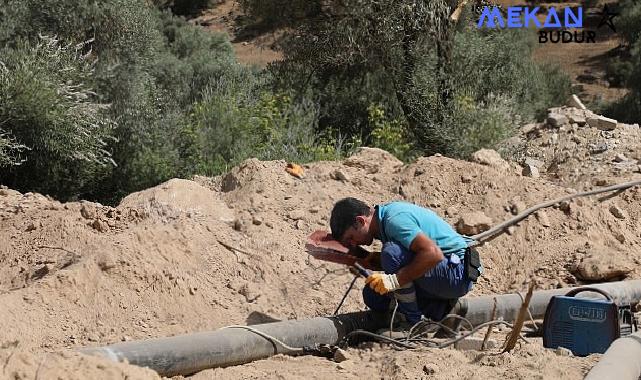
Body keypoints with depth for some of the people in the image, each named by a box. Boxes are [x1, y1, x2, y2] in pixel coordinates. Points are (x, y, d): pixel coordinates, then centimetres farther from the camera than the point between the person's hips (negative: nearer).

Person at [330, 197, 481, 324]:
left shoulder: (395, 220, -22)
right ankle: (440, 310, 6)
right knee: (373, 295, 3)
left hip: (457, 273, -10)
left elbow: (433, 254, -33)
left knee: (392, 252, -29)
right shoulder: (385, 215, 8)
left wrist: (395, 280, -31)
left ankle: (413, 321, -15)